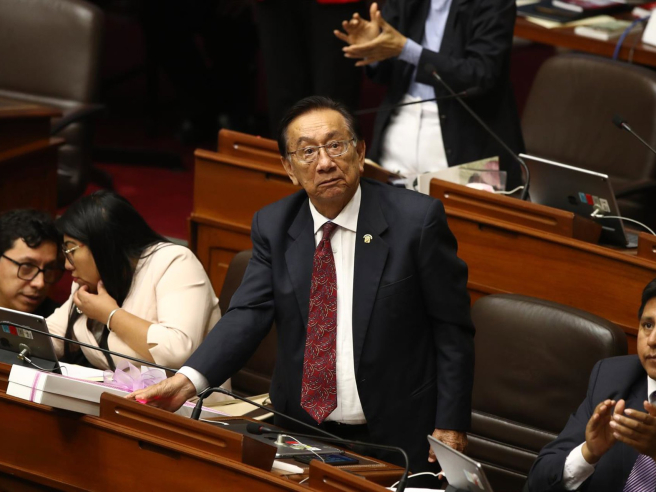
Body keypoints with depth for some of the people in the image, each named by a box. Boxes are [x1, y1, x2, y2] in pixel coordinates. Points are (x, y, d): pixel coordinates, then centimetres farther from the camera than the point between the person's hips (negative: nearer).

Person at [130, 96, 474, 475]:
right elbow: (248, 315, -9)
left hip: (397, 440, -3)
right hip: (303, 436, 3)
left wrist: (450, 425, -10)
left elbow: (452, 329, -6)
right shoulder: (273, 227, 1)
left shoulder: (417, 219, -9)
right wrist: (189, 380, -26)